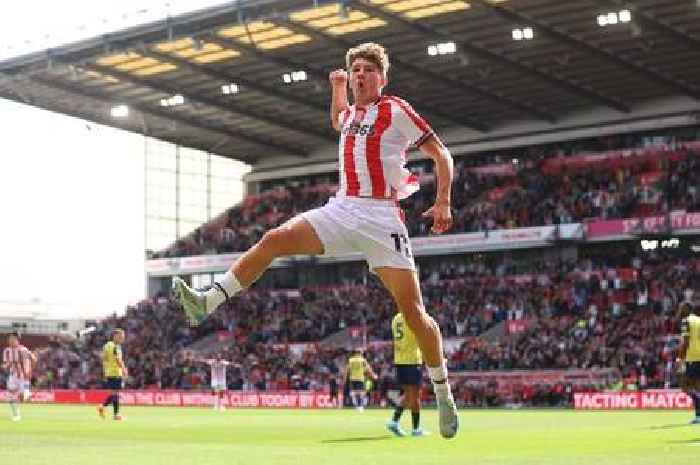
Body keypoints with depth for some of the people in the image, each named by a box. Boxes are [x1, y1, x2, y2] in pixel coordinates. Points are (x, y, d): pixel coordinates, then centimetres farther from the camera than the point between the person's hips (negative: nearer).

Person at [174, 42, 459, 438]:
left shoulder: (396, 110, -2)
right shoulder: (350, 115, 17)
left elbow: (441, 154, -2)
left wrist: (443, 202, -13)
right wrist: (337, 89, 28)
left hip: (380, 217, -6)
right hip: (341, 209, 6)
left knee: (414, 311, -8)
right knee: (274, 240, -13)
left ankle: (444, 395, 5)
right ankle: (208, 302, -9)